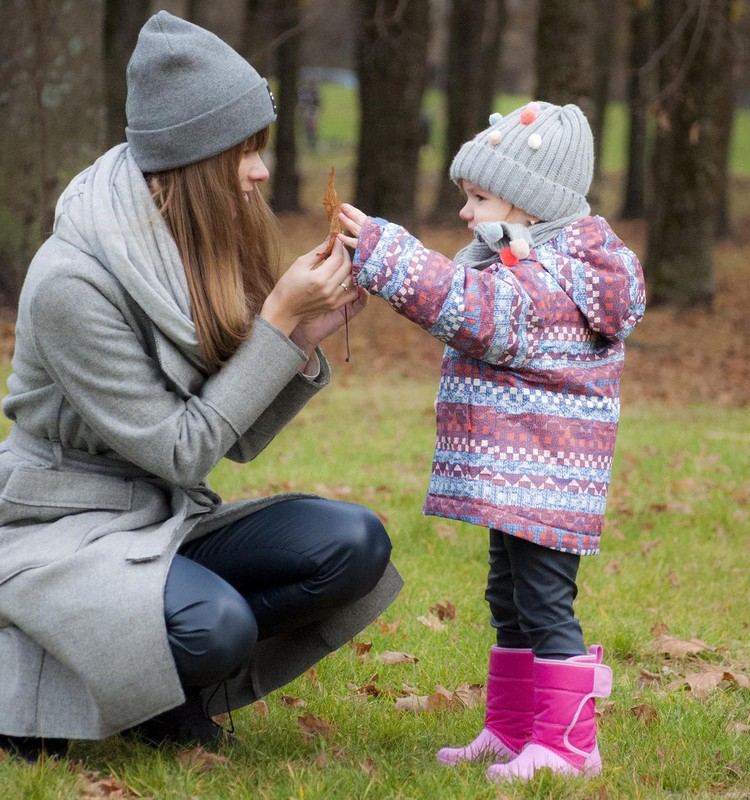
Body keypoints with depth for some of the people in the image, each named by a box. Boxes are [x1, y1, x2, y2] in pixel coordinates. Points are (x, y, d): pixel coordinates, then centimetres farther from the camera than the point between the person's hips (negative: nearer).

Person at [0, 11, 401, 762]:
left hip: (166, 524, 7)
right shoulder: (72, 280, -22)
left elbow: (240, 440, 5)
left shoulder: (197, 258, 3)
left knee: (354, 544, -15)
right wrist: (279, 321, -20)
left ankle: (175, 683, -1)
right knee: (217, 626, -34)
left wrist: (307, 340, -10)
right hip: (64, 530, -7)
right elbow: (182, 451, -20)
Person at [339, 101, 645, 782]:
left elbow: (467, 306, -31)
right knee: (511, 603, 17)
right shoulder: (542, 268, 16)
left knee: (545, 605, -8)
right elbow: (471, 308, 29)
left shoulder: (542, 281, -19)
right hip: (515, 482, 12)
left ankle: (565, 744, -3)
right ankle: (511, 732, 26)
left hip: (542, 484, -12)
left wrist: (380, 248, -29)